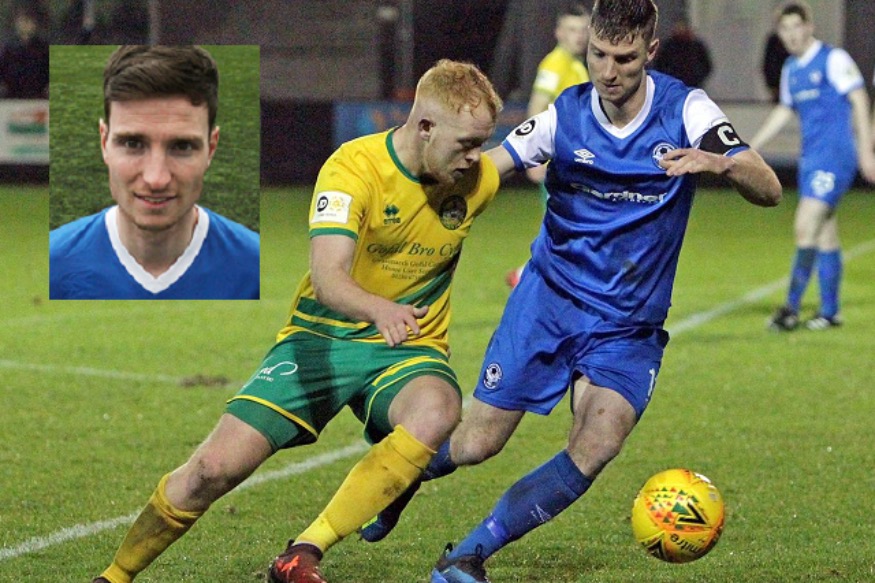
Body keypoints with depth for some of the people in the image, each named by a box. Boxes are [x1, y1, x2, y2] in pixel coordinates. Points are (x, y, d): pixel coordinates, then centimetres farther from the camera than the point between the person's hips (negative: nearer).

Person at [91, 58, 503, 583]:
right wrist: (379, 310, -55)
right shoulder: (355, 166, -19)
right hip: (323, 338, -2)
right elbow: (327, 277, -33)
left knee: (437, 411, -35)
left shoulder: (479, 180, -4)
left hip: (409, 350, 2)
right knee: (212, 469, -14)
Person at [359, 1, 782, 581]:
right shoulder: (566, 115, -6)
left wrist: (722, 162, -36)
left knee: (597, 445, -24)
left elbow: (770, 191, -15)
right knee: (475, 445, 0)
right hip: (549, 299, 0)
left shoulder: (685, 109, -9)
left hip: (629, 327, 0)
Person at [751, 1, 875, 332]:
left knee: (805, 228, -14)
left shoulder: (833, 60, -9)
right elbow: (784, 112, 26)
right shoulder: (790, 69, 14)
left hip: (834, 156, -7)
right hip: (810, 157, 7)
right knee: (825, 236, 9)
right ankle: (829, 311, 13)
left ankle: (791, 308, -14)